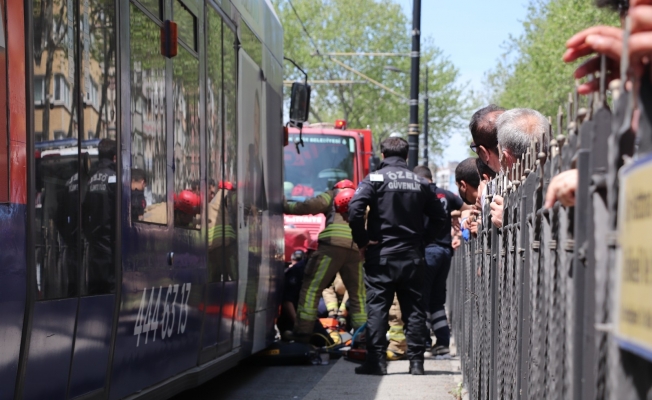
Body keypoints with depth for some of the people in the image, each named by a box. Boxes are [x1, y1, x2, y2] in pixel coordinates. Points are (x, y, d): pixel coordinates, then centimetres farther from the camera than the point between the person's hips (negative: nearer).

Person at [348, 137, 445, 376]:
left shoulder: (375, 179, -4)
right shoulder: (420, 183, 8)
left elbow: (355, 210, -17)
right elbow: (438, 215, 11)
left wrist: (362, 241, -7)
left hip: (381, 255, -3)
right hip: (412, 257, 3)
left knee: (377, 307, -1)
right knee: (413, 309, 7)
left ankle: (376, 360, -6)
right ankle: (416, 361, 7)